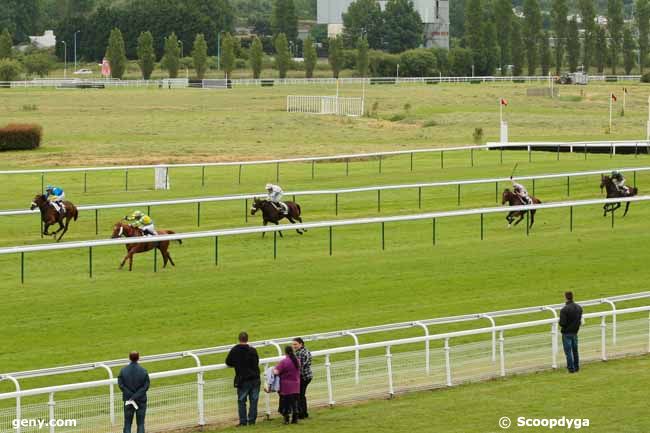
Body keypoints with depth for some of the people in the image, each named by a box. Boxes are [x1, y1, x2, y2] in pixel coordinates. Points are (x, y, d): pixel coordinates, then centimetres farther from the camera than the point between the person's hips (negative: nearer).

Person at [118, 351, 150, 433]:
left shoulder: (123, 371, -7)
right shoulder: (143, 371, -10)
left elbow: (121, 385, -10)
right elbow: (145, 386, -14)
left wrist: (132, 397, -10)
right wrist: (135, 397, -14)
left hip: (128, 399, 1)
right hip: (141, 401, -1)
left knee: (127, 424, 9)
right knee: (140, 424, 7)